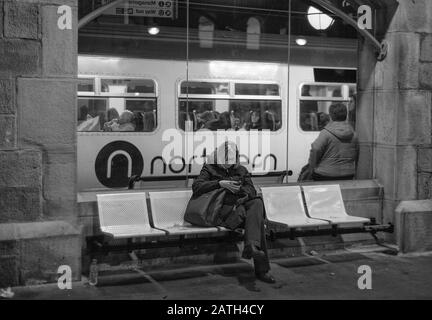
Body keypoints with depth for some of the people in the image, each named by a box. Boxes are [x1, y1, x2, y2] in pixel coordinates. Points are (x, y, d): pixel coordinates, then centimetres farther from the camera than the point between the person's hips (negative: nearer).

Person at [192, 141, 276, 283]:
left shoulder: (241, 171, 24)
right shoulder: (209, 169, 14)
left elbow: (252, 191, 10)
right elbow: (196, 187, -5)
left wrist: (238, 188, -13)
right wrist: (220, 183, -16)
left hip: (242, 205, 4)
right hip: (223, 209, -4)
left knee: (257, 203, -35)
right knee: (257, 219, -33)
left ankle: (251, 246, -53)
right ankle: (261, 269, -42)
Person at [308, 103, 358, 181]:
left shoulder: (326, 133, -12)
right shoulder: (353, 134, 6)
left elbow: (315, 149, -16)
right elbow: (356, 154, 14)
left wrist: (312, 168, -3)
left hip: (326, 175, -5)